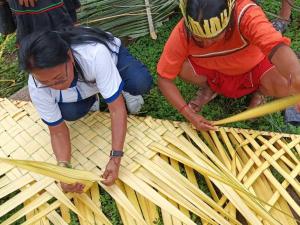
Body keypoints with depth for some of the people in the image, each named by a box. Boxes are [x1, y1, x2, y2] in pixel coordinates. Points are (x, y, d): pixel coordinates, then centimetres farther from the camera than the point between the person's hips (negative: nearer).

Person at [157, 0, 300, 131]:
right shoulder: (182, 33, -27)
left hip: (253, 71, -1)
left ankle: (259, 92, 6)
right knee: (178, 66, -26)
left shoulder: (246, 14, -35)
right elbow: (164, 79, -21)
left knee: (286, 85, -31)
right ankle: (208, 89, 7)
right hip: (213, 75, 2)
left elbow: (277, 47, -51)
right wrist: (189, 115, -26)